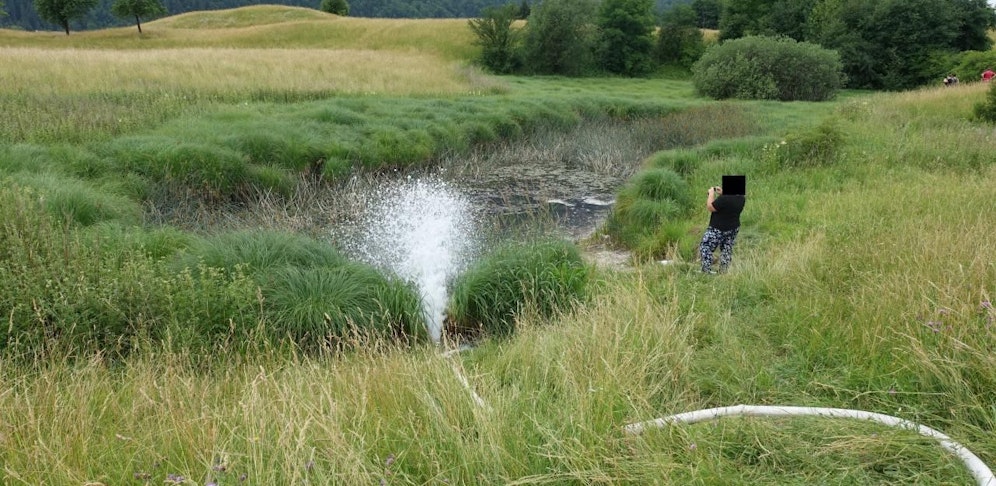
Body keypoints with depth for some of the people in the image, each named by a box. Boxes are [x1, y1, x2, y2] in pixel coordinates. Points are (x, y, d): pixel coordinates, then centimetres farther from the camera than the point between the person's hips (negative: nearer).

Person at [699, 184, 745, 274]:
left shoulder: (724, 199, -30)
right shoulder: (742, 198, -3)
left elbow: (710, 207, -18)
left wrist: (711, 193, -8)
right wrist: (722, 194, 7)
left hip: (718, 230, -8)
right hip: (734, 229, 8)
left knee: (705, 248, 3)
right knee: (727, 251, 18)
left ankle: (706, 271, 2)